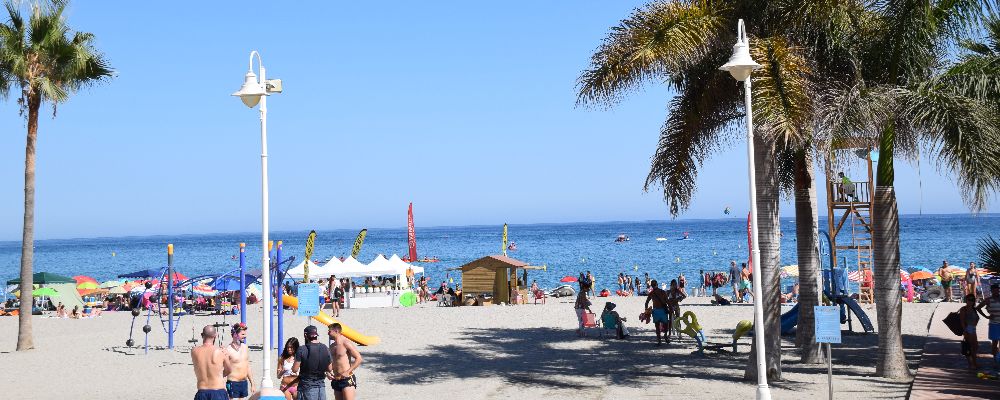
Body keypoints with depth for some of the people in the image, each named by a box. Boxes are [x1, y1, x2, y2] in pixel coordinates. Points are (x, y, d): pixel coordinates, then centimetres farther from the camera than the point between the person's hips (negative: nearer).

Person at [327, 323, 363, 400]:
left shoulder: (346, 343, -10)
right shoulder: (332, 346, 13)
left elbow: (359, 359, -13)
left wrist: (347, 372, -18)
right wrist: (328, 372, 6)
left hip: (347, 379, -8)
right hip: (336, 380, 8)